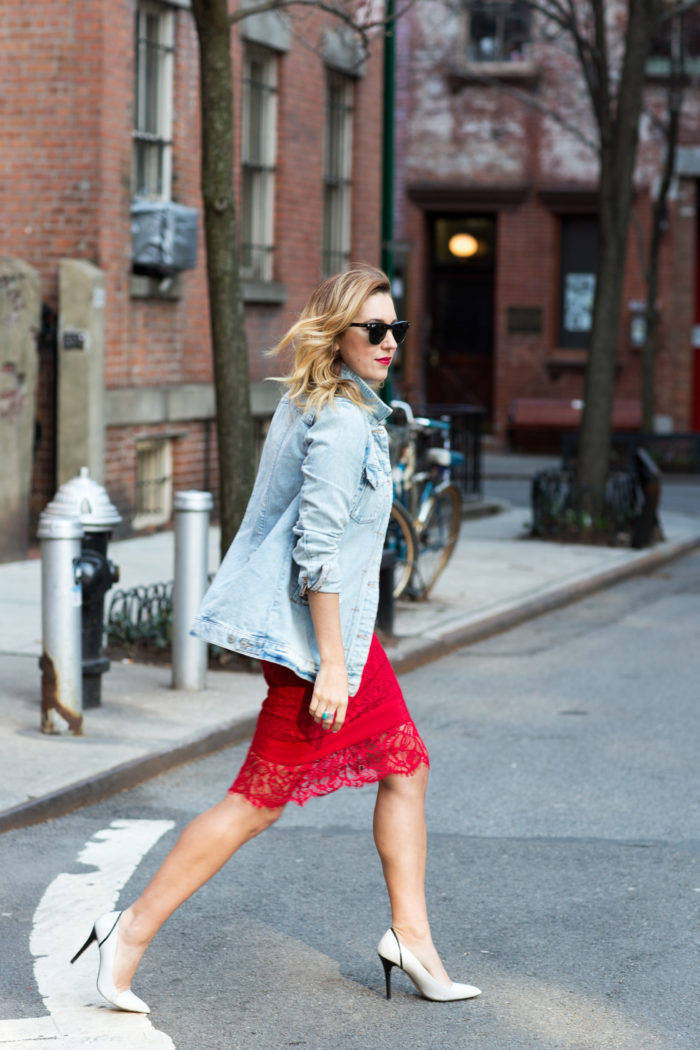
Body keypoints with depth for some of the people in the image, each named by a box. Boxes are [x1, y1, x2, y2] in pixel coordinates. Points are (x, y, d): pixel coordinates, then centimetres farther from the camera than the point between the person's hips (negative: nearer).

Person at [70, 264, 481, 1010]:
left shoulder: (309, 406, 11)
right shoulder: (342, 423, -20)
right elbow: (318, 548, -24)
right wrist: (331, 664, -23)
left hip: (341, 628, 10)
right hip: (313, 636, -10)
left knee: (404, 768, 13)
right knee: (260, 799, -4)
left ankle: (411, 935, 19)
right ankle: (132, 933, 3)